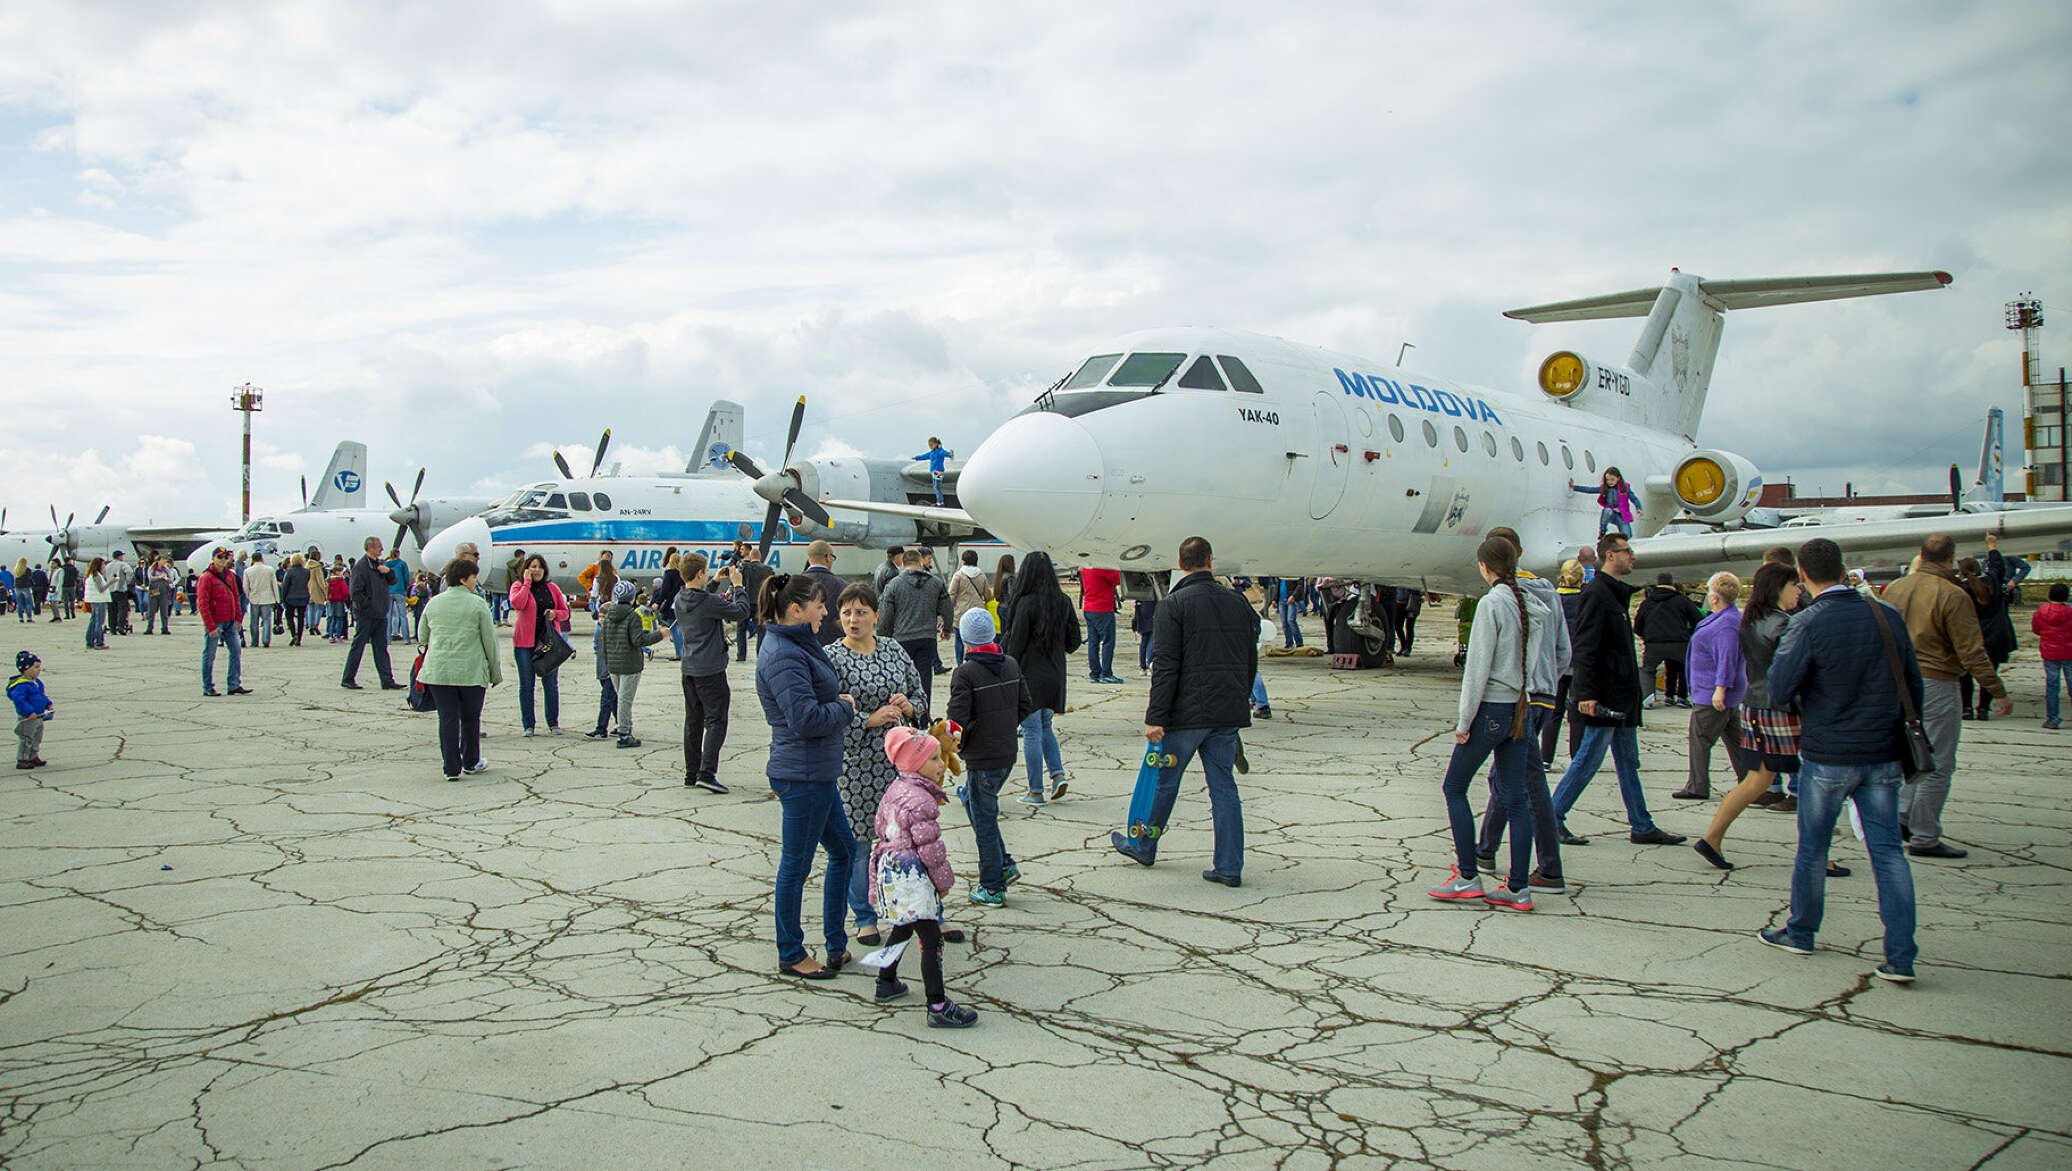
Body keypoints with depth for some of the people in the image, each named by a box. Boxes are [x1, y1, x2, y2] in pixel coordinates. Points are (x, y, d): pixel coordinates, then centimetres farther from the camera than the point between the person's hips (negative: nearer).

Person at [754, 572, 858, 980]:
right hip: (802, 774, -11)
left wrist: (839, 702, 1)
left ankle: (836, 943, 28)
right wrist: (845, 706, -10)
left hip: (816, 773, 11)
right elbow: (806, 719, -26)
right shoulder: (782, 655, -20)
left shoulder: (797, 645, 12)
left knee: (843, 850, 18)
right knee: (796, 864, 3)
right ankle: (791, 956, 17)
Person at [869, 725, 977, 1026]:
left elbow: (879, 828, 19)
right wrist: (944, 880, -6)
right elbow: (929, 845, -19)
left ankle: (886, 983, 40)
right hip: (911, 877, -10)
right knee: (931, 939, -8)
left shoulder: (894, 789, 9)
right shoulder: (920, 800, -21)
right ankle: (938, 1007, -9)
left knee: (902, 928, 27)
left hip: (889, 866, 10)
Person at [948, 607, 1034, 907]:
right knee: (972, 801, 24)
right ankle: (1005, 864, 24)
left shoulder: (965, 673, -17)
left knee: (984, 820, 5)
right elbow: (1026, 706, 9)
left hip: (982, 759, -7)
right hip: (1008, 753, 7)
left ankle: (992, 889, 13)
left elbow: (956, 720, -19)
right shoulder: (1012, 665, 3)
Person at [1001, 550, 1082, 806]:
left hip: (1030, 674, -6)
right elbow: (1074, 640, 7)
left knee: (1031, 732, 3)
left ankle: (1035, 791, 7)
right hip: (1055, 674, 6)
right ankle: (1058, 773, 7)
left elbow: (1016, 643, -13)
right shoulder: (1063, 602, 1)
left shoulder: (1026, 603, -15)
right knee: (1045, 726, 22)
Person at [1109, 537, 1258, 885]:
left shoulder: (1174, 604, -9)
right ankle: (1229, 866, 8)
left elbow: (1165, 666, -14)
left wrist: (1155, 717, -13)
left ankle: (1143, 846, 29)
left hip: (1188, 712, -4)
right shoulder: (1238, 601, 7)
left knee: (1165, 780, 11)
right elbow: (1251, 660, 13)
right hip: (1229, 712, 5)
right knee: (1223, 785, 8)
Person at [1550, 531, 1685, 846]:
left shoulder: (1617, 593, 18)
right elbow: (1586, 648, -21)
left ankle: (1642, 826, 18)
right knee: (1588, 760, -5)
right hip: (1604, 696, -10)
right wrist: (1586, 694, -26)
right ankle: (1552, 819, 2)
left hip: (1622, 695, 10)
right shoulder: (1596, 593, -14)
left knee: (1628, 761, 13)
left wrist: (1632, 686, 21)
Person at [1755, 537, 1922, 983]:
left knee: (1812, 848, 13)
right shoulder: (1887, 616, 1)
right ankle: (1900, 956, 1)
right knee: (1888, 851, 5)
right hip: (1883, 757, 4)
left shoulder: (1808, 624, -14)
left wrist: (1781, 653, 4)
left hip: (1828, 757, -4)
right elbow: (1913, 684, 7)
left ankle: (1800, 931, 28)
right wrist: (1904, 736, 18)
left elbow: (1779, 692, -14)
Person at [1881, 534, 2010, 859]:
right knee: (1937, 766, 1)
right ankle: (1924, 838, 5)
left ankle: (1904, 817, 19)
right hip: (1936, 685, -7)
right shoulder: (1953, 596, -15)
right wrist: (1999, 692, -9)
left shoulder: (1894, 588, 4)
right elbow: (1972, 652, -16)